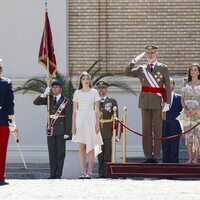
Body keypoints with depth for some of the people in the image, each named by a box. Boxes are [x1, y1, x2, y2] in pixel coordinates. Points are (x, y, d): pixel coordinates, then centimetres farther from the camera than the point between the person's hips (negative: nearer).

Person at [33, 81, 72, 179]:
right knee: (52, 151, 3)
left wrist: (67, 132, -10)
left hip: (61, 129, -3)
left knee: (60, 152, -1)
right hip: (51, 129, 4)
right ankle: (52, 173, 5)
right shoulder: (49, 99, 10)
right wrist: (44, 94, -13)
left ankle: (58, 174, 2)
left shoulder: (66, 101, -2)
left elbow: (68, 118, -4)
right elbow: (36, 102, 0)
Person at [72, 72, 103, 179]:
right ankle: (83, 172, 2)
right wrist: (73, 125, 1)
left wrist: (97, 124, -3)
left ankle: (89, 172, -2)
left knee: (90, 147, -3)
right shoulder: (77, 93, 6)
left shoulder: (94, 92, 4)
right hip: (80, 120, 1)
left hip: (91, 120, -1)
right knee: (81, 147, 1)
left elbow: (97, 110, 4)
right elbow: (74, 110, 7)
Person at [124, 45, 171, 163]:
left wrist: (167, 103, -8)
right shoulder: (141, 69, 11)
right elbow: (127, 73, 1)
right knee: (146, 130, 4)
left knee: (157, 130, -1)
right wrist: (135, 60, -6)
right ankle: (148, 156, 8)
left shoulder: (163, 68, 3)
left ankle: (156, 156, 2)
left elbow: (168, 87, -1)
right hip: (145, 102, 3)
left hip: (157, 102, -3)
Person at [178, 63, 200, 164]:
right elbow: (182, 99, 9)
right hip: (187, 113, 3)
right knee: (188, 134, 0)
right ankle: (190, 158, 3)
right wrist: (186, 110, -7)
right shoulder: (186, 84, 9)